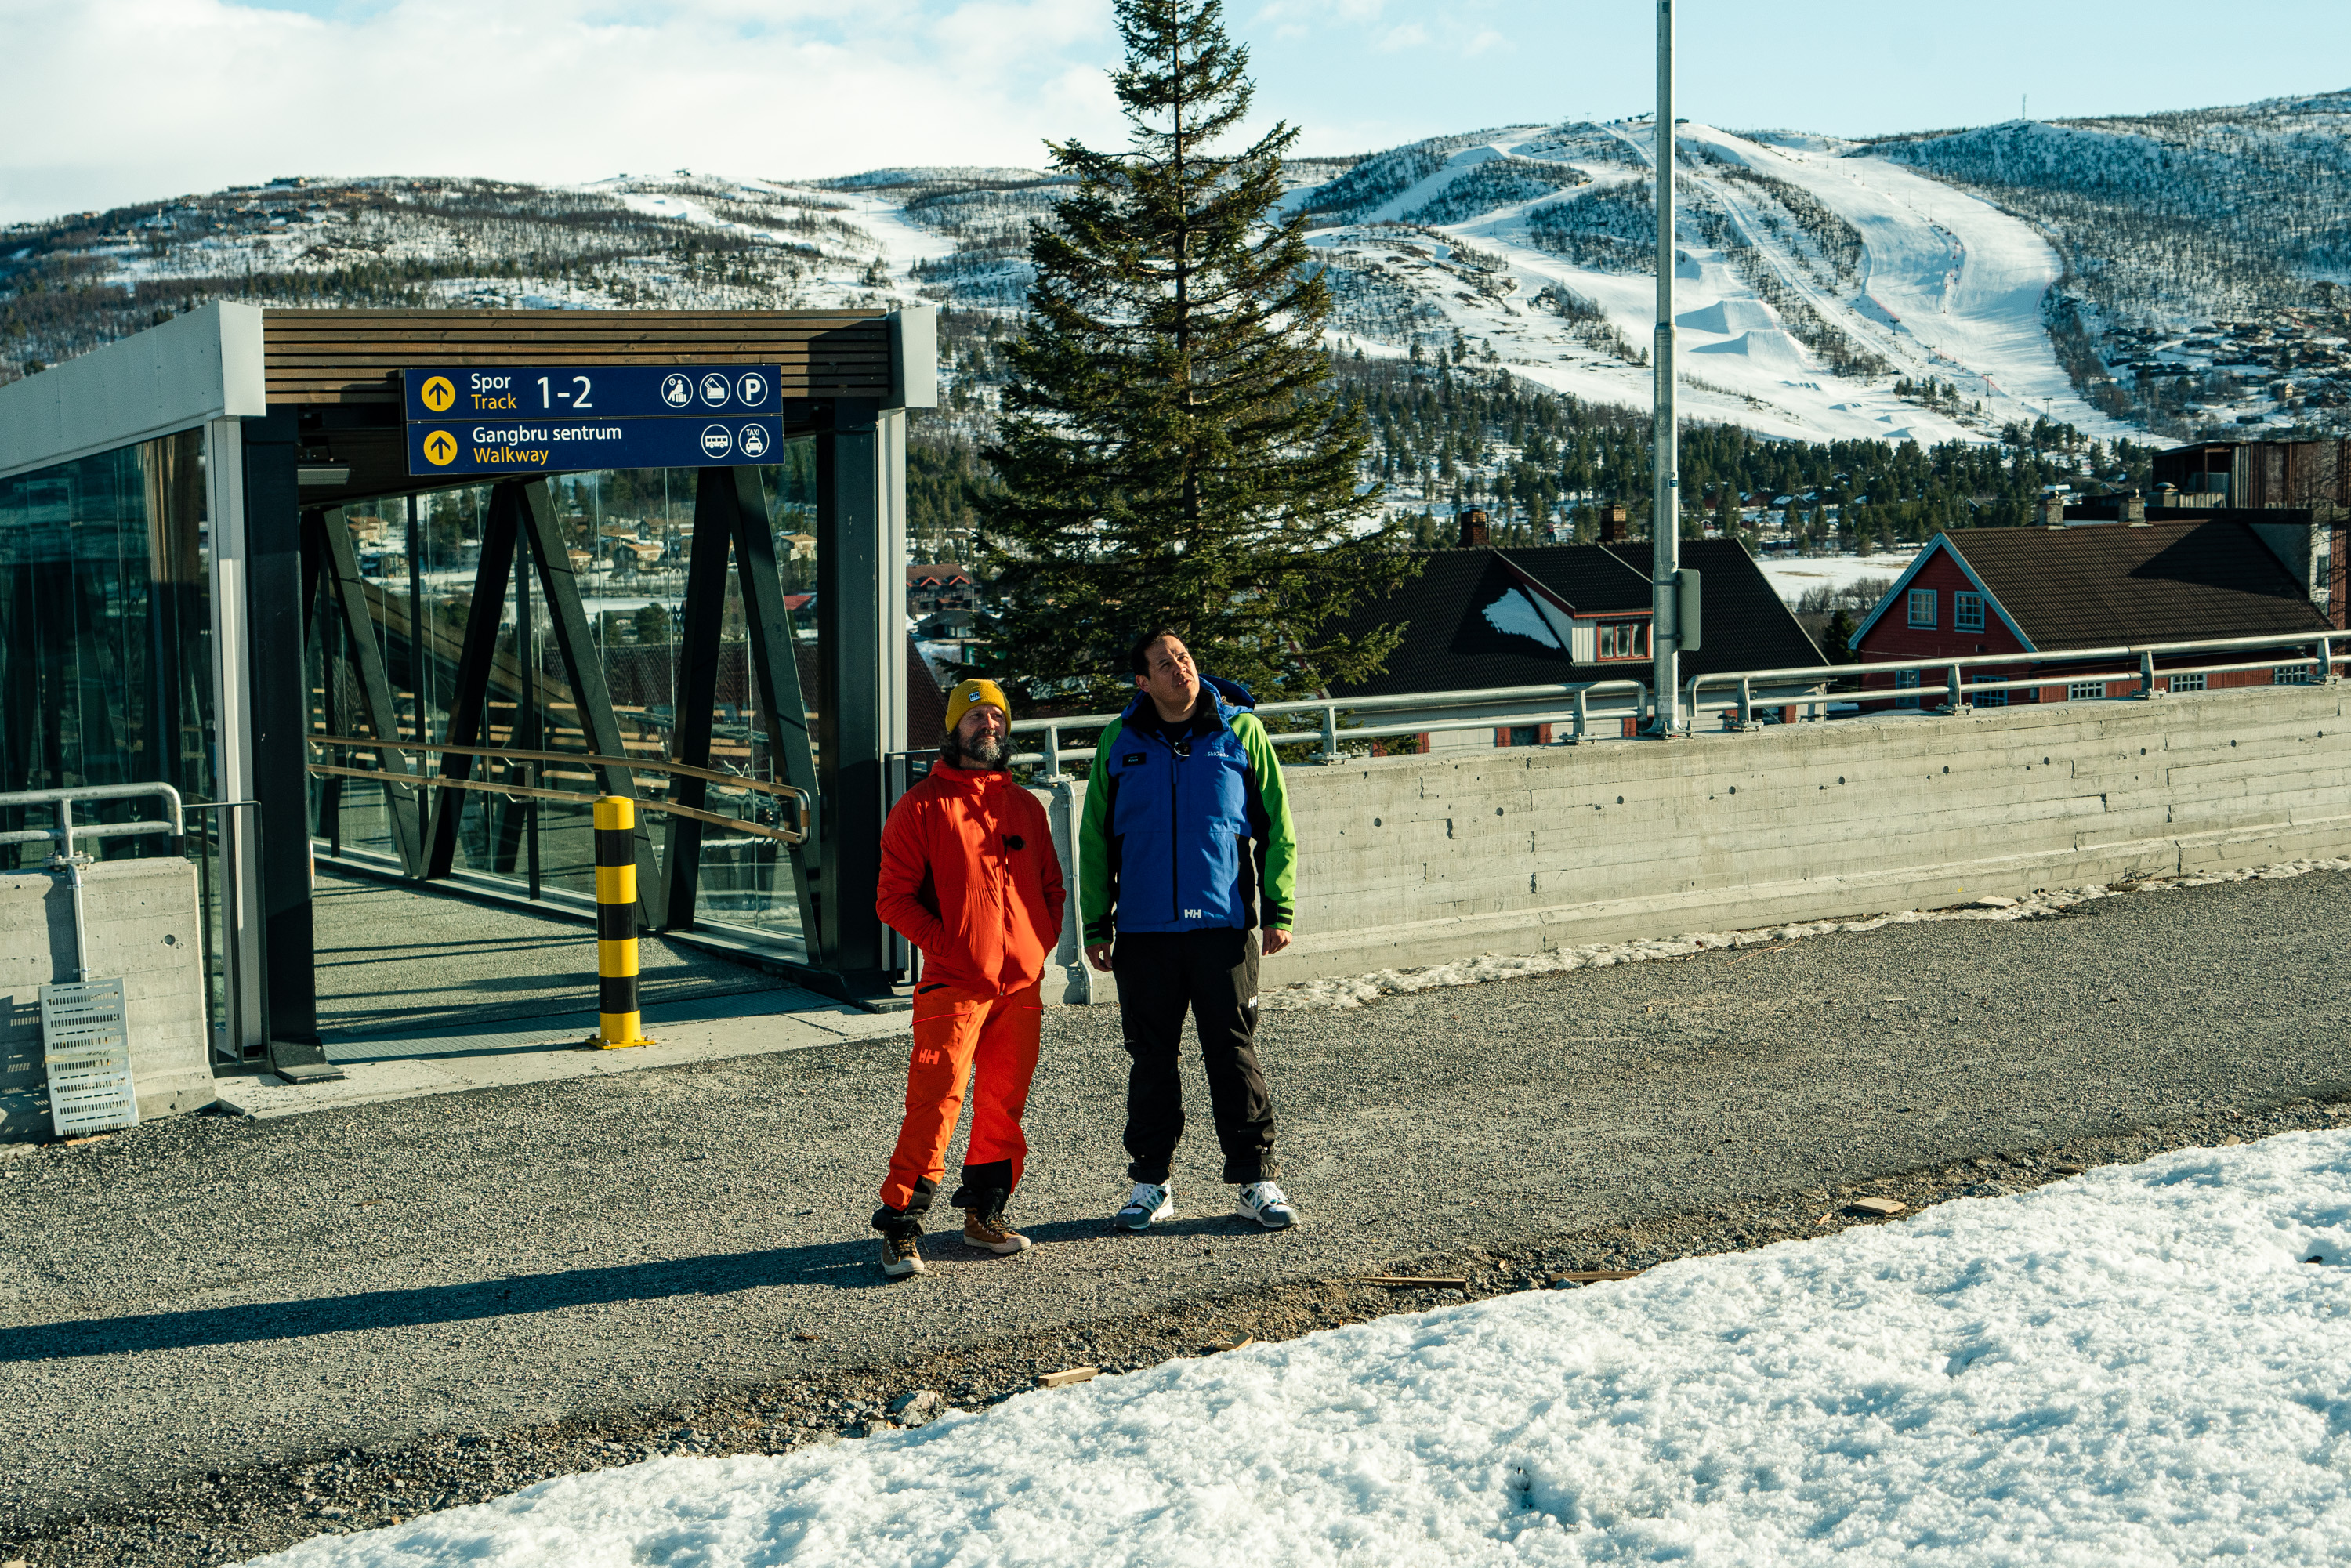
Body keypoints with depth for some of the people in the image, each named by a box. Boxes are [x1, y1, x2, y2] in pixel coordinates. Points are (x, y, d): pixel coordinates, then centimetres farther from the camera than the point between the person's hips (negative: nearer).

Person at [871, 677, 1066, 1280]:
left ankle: (985, 1213, 23)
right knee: (936, 1100, -12)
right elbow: (893, 897, -3)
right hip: (953, 983, -5)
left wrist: (1040, 943, 6)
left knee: (1004, 1103, 9)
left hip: (1022, 983, 5)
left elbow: (1051, 885, 22)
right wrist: (946, 944, -12)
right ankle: (900, 1228, -8)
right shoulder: (922, 806, 0)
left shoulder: (1026, 807, 15)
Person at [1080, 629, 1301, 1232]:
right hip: (1143, 930, 2)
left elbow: (1276, 825, 4)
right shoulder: (1120, 743, 6)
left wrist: (1278, 910, -3)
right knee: (1151, 1058, 8)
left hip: (1224, 923, -1)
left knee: (1234, 1053, 1)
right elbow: (1095, 839, 11)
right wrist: (1096, 924, 7)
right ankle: (1150, 1181, 18)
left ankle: (1257, 1180, 8)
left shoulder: (1241, 731, 2)